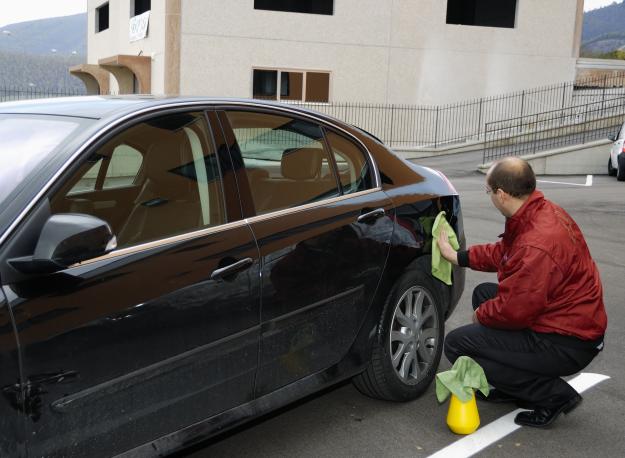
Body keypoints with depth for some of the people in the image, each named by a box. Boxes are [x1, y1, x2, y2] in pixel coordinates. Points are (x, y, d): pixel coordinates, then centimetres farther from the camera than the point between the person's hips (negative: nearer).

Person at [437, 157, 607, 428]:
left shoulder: (537, 246, -30)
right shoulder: (544, 212, 1)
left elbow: (514, 310, -25)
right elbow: (503, 252, 16)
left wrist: (482, 314, -5)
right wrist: (457, 257, 17)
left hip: (567, 345, -10)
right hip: (576, 322, 10)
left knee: (456, 345, -9)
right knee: (484, 293, 21)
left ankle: (553, 396, -4)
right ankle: (515, 387, 21)